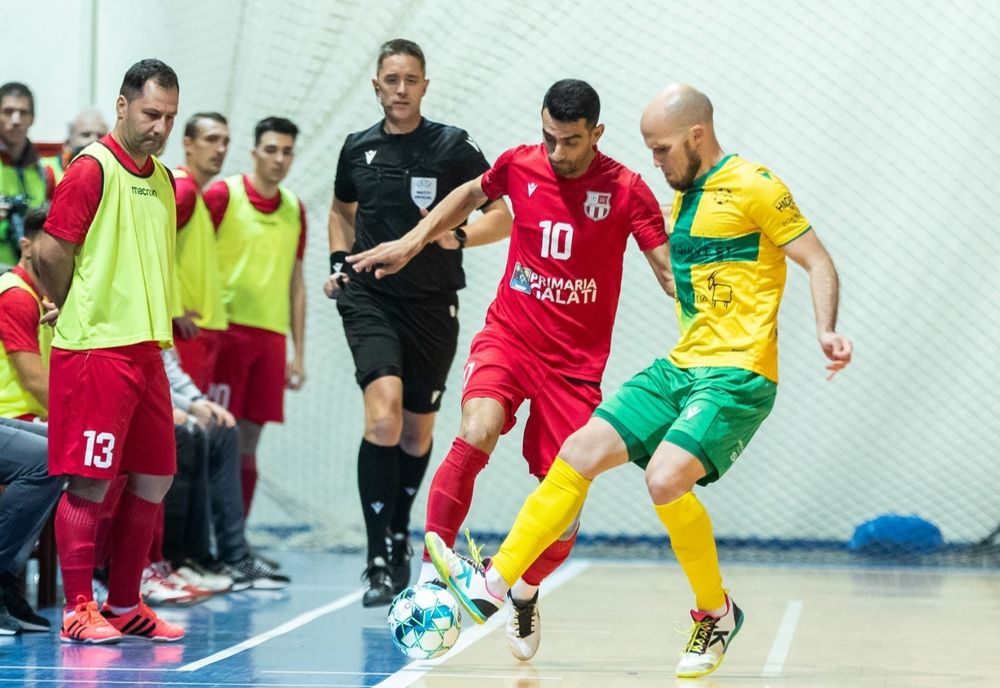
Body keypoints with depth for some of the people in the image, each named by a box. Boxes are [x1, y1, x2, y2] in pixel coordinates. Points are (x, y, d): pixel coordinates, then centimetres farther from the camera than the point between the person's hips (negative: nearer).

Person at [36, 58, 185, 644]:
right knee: (89, 481, -5)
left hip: (146, 348, 8)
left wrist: (161, 317, 15)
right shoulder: (92, 169, -9)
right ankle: (79, 610, 2)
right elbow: (51, 252, -10)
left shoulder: (163, 178, 15)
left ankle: (125, 606, 18)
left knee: (154, 481, 9)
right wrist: (80, 314, 3)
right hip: (94, 350, -8)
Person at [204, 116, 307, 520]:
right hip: (227, 329, -5)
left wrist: (299, 353, 15)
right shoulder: (223, 194, -3)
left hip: (271, 335, 5)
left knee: (248, 443, 7)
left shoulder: (294, 209, 13)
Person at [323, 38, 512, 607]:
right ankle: (379, 559, -18)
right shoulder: (358, 148, 5)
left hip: (433, 304, 0)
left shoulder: (453, 147, -3)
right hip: (369, 297, 0)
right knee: (383, 411, -21)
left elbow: (502, 217, -3)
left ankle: (400, 539, 33)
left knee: (418, 430, 10)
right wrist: (339, 261, 9)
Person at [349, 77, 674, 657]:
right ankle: (431, 575, -24)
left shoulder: (626, 190, -9)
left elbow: (669, 269, -11)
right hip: (509, 335, 1)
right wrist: (411, 243, 16)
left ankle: (526, 591, 31)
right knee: (475, 436, -30)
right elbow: (471, 195, 19)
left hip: (576, 361, -1)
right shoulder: (519, 166, -2)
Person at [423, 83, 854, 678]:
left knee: (666, 478, -25)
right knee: (584, 450, -3)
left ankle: (716, 611, -2)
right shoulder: (682, 195, 17)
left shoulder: (754, 186, -7)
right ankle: (493, 584, -1)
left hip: (738, 375, -8)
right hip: (680, 366, 8)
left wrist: (826, 330, -25)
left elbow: (818, 261, -9)